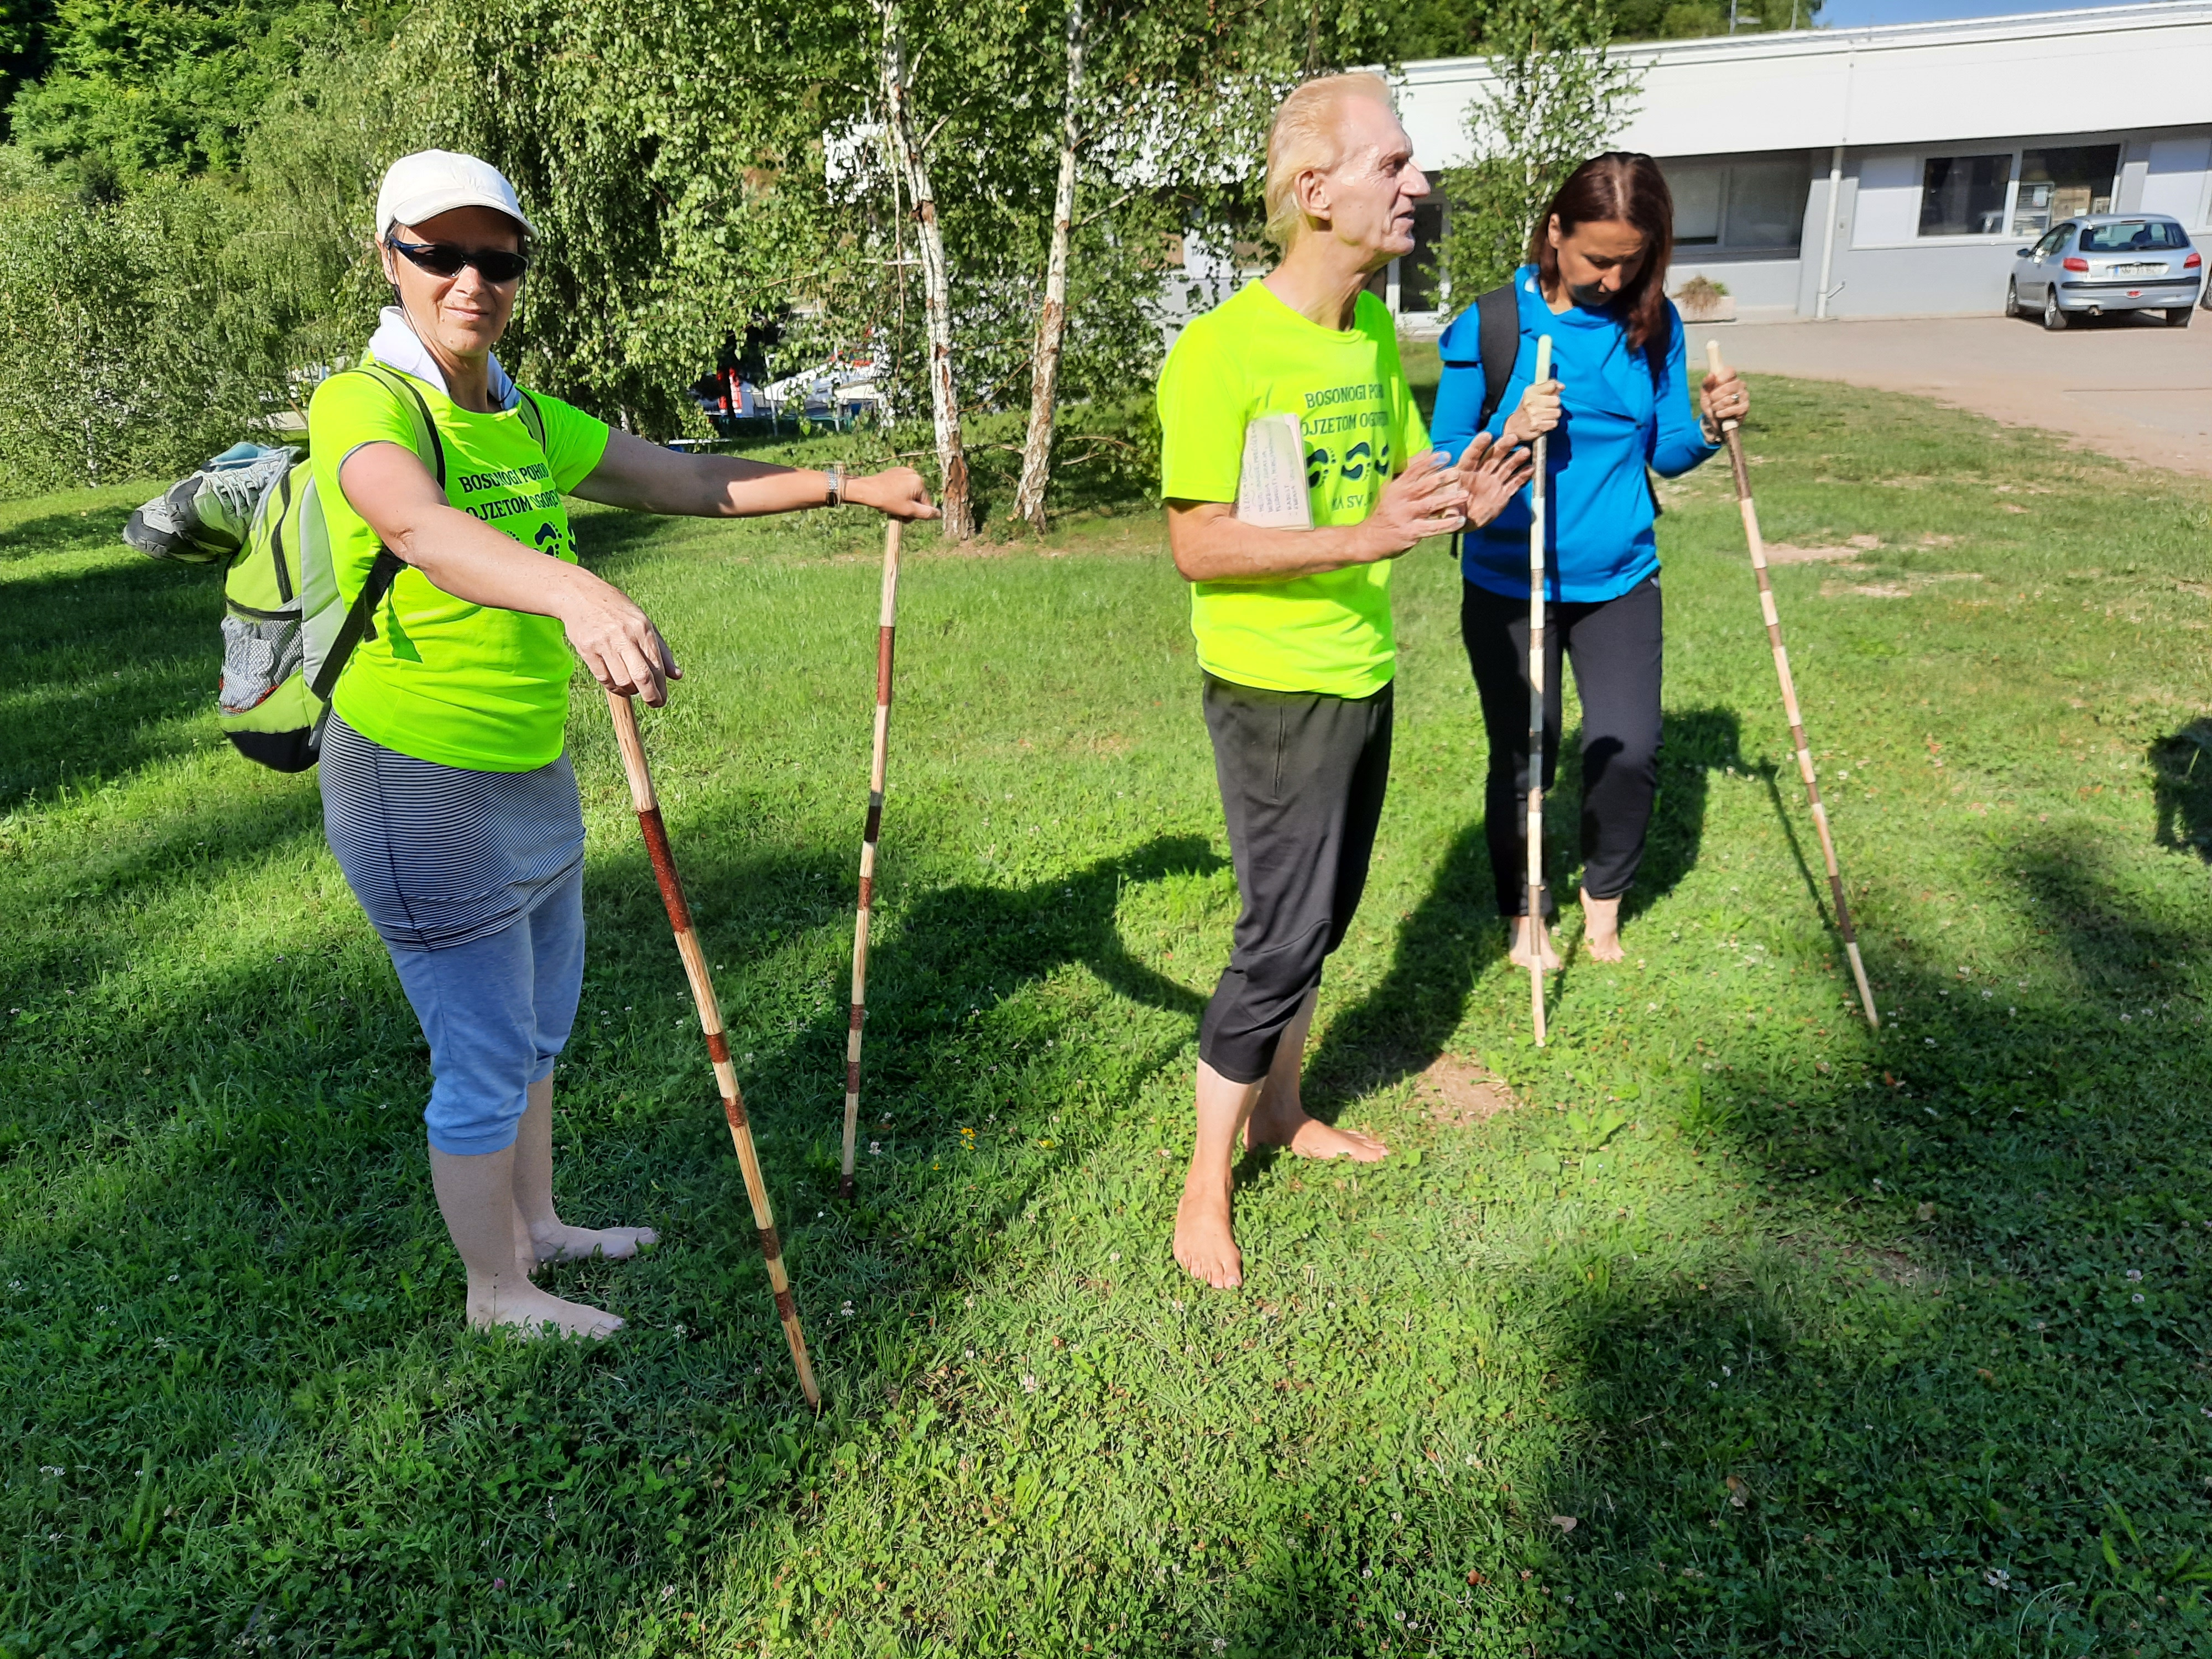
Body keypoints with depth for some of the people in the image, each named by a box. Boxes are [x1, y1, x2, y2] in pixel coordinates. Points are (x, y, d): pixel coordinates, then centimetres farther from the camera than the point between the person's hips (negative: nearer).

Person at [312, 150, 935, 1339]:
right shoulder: (362, 405, -18)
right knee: (487, 1064, 5)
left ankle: (536, 1225, 44)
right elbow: (420, 525, -41)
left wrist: (848, 487, 13)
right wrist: (574, 592, -60)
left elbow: (689, 480, 15)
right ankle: (496, 1289, 28)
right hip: (424, 789, -8)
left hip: (533, 774, 8)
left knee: (540, 1026, 23)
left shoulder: (528, 421, 6)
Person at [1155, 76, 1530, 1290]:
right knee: (1282, 936, -3)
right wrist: (1364, 538, -30)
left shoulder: (1372, 324, 6)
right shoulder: (1221, 351, -19)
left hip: (1364, 674, 8)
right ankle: (1205, 1182, 14)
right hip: (1273, 689, -8)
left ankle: (1280, 1111, 35)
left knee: (1322, 919, 16)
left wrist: (1456, 500, -7)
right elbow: (1197, 547, -21)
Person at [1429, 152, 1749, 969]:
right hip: (1508, 586, -2)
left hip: (1618, 580, 3)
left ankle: (1603, 897, 28)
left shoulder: (1653, 322, 0)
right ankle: (1523, 911, 31)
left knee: (1629, 752, 0)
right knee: (1523, 761, 6)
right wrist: (1509, 436, -27)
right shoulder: (1489, 324, -11)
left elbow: (1661, 451, 7)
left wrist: (1707, 427, -13)